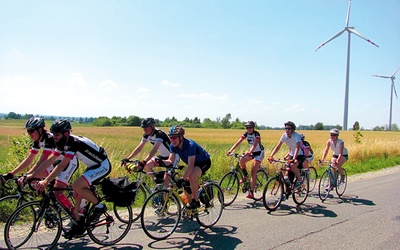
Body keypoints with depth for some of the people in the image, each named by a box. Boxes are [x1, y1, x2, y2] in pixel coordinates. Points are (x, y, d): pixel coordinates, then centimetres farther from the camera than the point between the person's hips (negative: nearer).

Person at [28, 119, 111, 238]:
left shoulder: (74, 143, -27)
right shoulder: (62, 143, 0)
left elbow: (62, 165, -33)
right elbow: (49, 160, 1)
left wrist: (45, 181, -36)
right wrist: (31, 176, -3)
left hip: (102, 166, -9)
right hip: (93, 166, 9)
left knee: (76, 186, -24)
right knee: (77, 194, 4)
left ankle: (99, 206, -6)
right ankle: (79, 225, 15)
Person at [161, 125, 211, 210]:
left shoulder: (190, 145, -35)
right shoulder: (173, 146, -14)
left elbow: (190, 165, -40)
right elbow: (171, 161, -16)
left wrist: (183, 179, -47)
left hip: (204, 162, -7)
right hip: (194, 163, 7)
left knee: (191, 176, -33)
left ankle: (196, 201, -17)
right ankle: (190, 203, 23)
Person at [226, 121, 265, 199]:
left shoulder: (256, 134, -22)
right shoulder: (246, 134, -6)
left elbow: (255, 144, -37)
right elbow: (238, 142, -16)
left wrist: (249, 152, -55)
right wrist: (230, 150, -29)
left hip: (259, 153, -6)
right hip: (251, 152, 6)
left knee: (253, 172, -15)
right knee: (241, 160, -22)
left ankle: (251, 193, -15)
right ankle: (245, 176, 5)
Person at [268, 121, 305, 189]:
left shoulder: (296, 135, -25)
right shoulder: (284, 135, -9)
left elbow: (297, 148, -37)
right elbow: (278, 147, -12)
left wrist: (293, 159, -50)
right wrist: (271, 156, -25)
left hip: (300, 155, -6)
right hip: (291, 154, 6)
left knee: (293, 165, -31)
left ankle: (299, 181, -10)